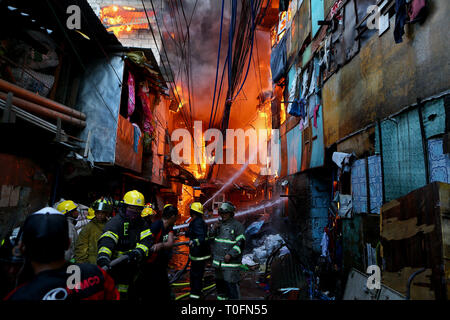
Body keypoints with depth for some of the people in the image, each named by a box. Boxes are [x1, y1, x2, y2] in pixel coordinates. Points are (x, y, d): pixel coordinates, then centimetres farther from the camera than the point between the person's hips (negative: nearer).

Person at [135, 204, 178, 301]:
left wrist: (160, 245, -37)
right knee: (149, 296, 0)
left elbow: (170, 243, -15)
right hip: (150, 268, -8)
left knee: (165, 294, 16)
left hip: (161, 267, 8)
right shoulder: (156, 225, -21)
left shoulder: (169, 227, 1)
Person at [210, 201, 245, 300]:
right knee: (219, 283, 20)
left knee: (231, 284, -8)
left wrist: (231, 254, -21)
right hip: (218, 261, 8)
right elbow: (211, 238, 21)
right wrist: (214, 229, 0)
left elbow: (241, 243, -14)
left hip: (230, 262, -7)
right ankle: (221, 297, 37)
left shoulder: (237, 225, -10)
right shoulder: (219, 224, 12)